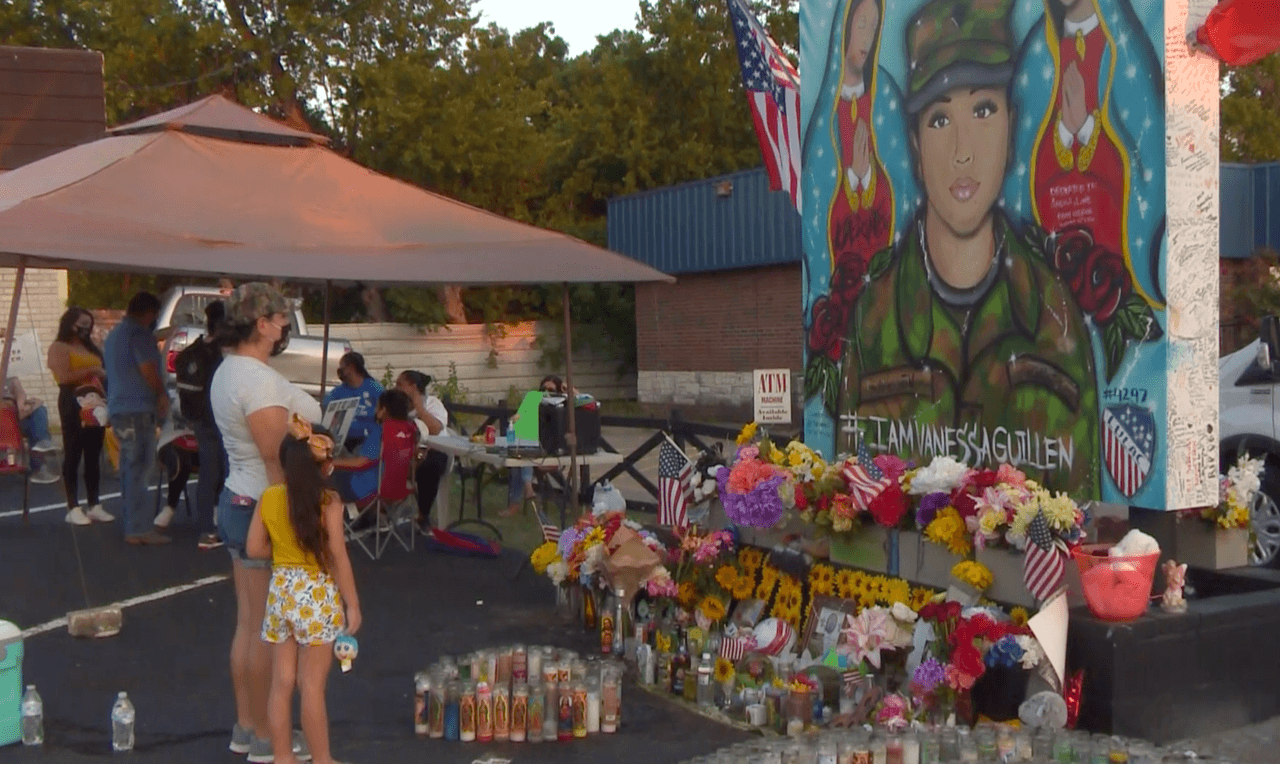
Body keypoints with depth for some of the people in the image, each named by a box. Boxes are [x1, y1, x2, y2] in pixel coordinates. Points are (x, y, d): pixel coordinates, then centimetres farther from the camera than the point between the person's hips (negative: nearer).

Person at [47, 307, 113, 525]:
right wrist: (91, 370, -14)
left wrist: (104, 375, 8)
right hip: (73, 404, -7)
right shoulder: (59, 347, -1)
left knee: (93, 456, 7)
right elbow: (64, 377, -15)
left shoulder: (90, 348, 22)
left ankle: (94, 505, 10)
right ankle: (73, 508, -5)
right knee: (73, 455, -5)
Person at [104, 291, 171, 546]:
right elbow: (148, 370, -19)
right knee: (141, 469, -9)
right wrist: (162, 395, -1)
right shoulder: (139, 334, -12)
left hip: (118, 408, 10)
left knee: (129, 468, 14)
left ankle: (133, 525, 19)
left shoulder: (113, 334, 20)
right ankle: (140, 529, -10)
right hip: (138, 409, -10)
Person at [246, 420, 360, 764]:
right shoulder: (328, 503, -13)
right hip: (317, 596, -4)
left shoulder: (269, 498, -1)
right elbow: (338, 558, -13)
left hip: (280, 592, 4)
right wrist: (352, 605, -6)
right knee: (312, 685, 3)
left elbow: (255, 549, 3)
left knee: (282, 683, 12)